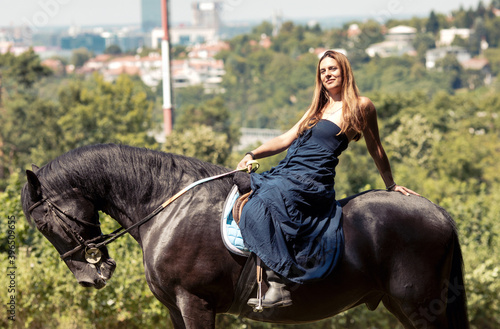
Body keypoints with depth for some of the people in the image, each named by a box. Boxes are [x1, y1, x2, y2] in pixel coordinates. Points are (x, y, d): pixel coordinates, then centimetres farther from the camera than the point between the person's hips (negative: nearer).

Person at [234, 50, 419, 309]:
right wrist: (252, 155, 6)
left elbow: (375, 149, 13)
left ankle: (279, 284, -35)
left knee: (261, 205, -32)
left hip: (311, 181, -9)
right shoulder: (317, 109, 24)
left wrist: (391, 186, 22)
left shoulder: (361, 106, 3)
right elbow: (286, 139, 21)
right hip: (284, 173, 9)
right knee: (237, 184, -2)